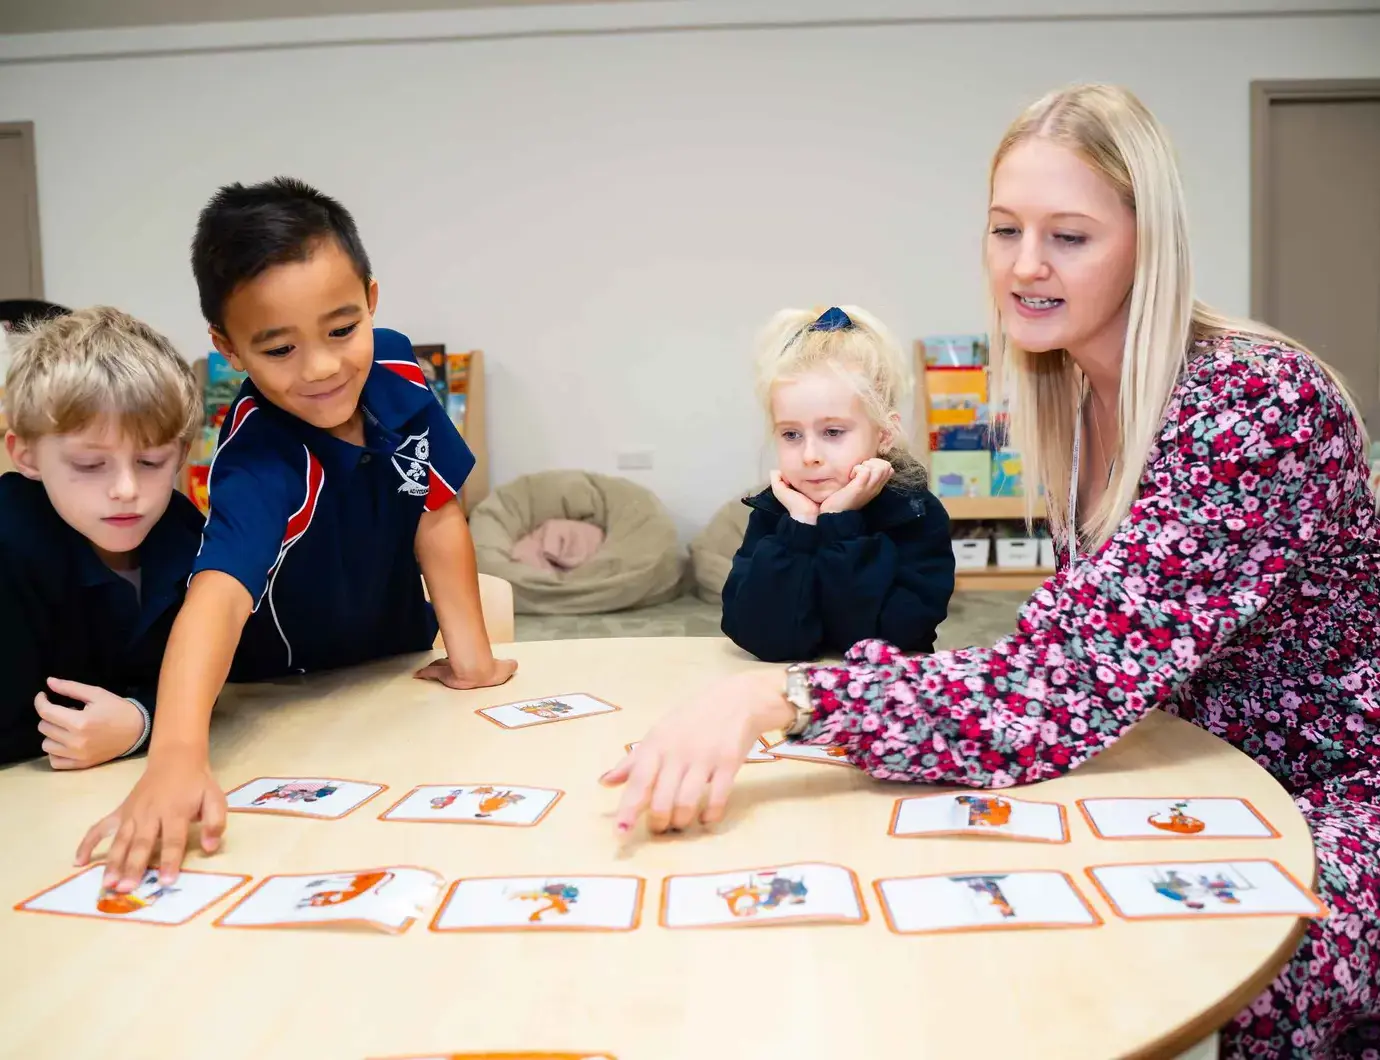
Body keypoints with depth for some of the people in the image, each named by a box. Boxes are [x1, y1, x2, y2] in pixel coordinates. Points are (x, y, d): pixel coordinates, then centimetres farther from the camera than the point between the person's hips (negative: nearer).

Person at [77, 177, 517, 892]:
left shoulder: (395, 372, -18)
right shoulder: (257, 461, -36)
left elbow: (437, 516, -10)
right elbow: (220, 592, -51)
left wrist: (470, 650, -15)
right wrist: (177, 755, -66)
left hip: (402, 666, 4)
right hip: (292, 701, -4)